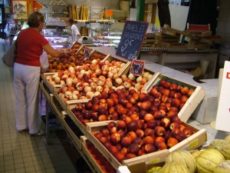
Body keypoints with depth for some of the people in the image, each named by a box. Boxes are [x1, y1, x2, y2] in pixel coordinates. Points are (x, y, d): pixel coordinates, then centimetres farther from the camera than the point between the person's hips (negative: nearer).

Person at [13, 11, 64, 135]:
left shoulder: (22, 33, 7)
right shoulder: (39, 37, -11)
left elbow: (17, 49, 13)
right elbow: (53, 53, -5)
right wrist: (63, 52, 13)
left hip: (18, 67, 6)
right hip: (31, 70, -6)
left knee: (20, 99, 16)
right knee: (32, 100, 5)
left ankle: (20, 125, 30)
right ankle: (33, 129, 17)